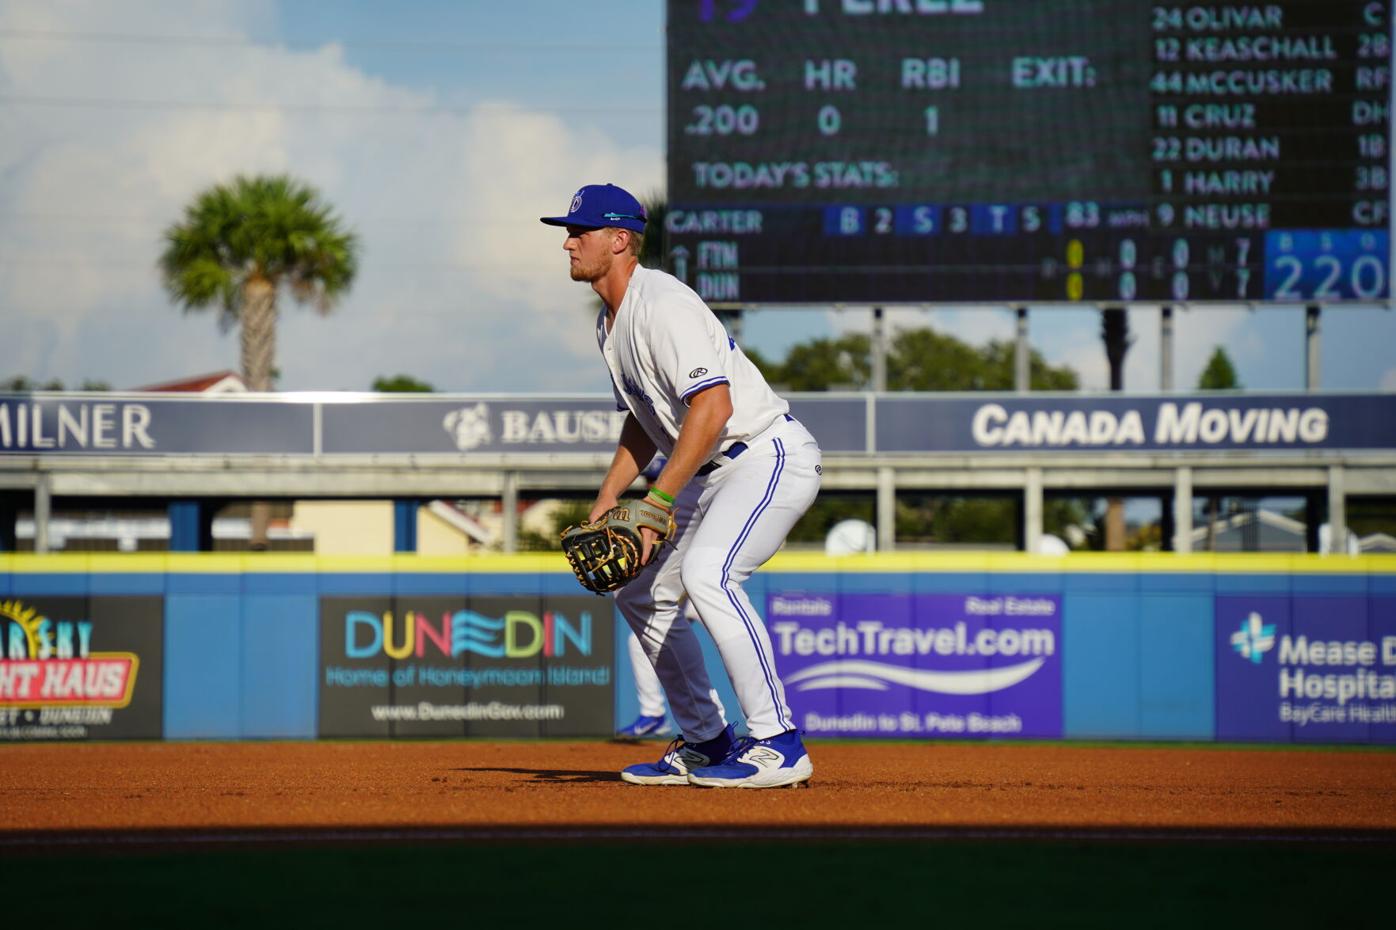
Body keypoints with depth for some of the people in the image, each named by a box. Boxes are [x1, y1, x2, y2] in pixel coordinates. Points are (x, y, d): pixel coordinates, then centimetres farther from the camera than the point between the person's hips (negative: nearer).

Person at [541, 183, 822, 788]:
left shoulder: (663, 304, -20)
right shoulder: (610, 320, 12)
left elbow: (713, 406, -30)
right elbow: (643, 420, 23)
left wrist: (658, 502, -30)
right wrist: (605, 504, 13)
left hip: (771, 455, -11)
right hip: (716, 472, 11)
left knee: (705, 571, -30)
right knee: (639, 592, 12)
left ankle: (778, 745, -27)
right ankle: (707, 743, 20)